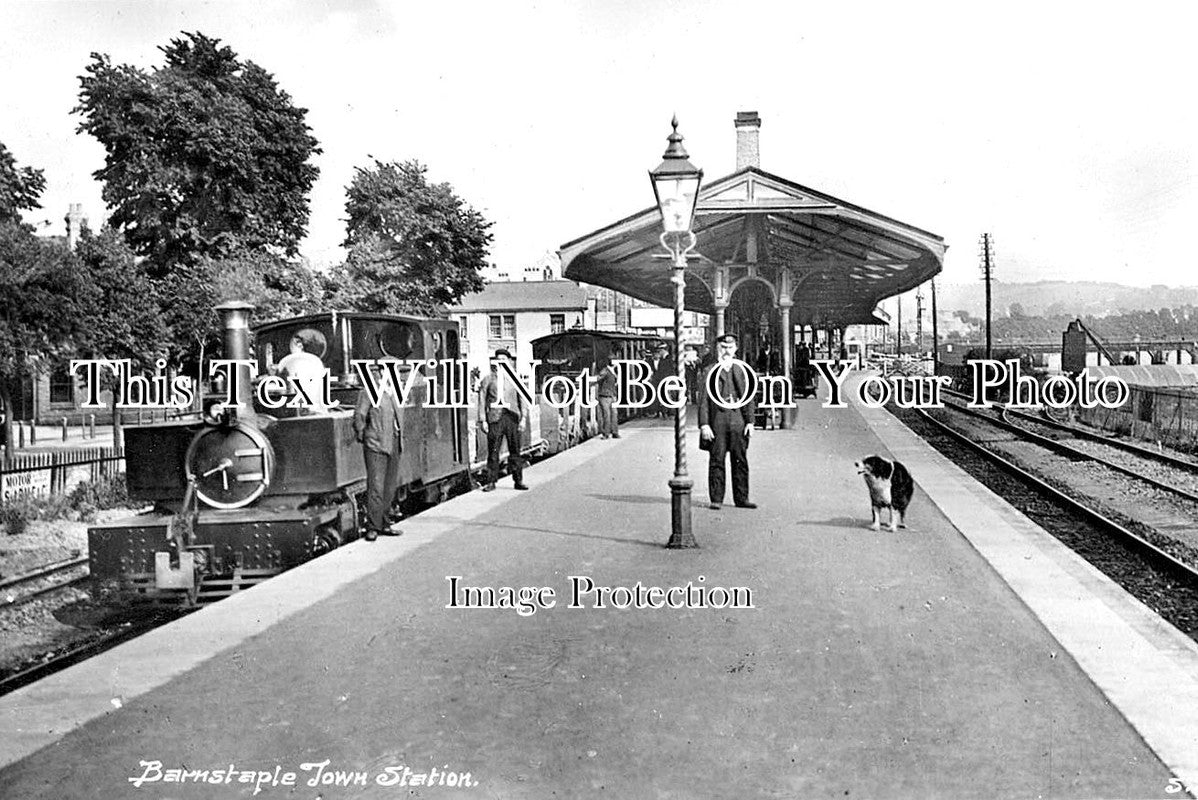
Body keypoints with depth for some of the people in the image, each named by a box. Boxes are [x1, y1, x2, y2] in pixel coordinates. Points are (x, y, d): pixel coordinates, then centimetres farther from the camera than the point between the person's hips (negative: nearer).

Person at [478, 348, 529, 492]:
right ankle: (491, 482, 3)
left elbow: (522, 399, 13)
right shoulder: (488, 379, 7)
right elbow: (482, 400, 6)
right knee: (493, 451, -3)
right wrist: (482, 420, -1)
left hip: (512, 417, 1)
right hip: (495, 418, -1)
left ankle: (518, 481, 10)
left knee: (515, 451, 3)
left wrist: (523, 417, 3)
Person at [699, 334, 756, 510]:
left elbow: (749, 397, 12)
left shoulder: (742, 371, 12)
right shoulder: (709, 371, 4)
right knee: (717, 461, 0)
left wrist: (750, 421, 2)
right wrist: (704, 424, -7)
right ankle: (716, 499, 6)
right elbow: (704, 400, 1)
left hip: (738, 421, 3)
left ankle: (741, 498, 13)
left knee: (740, 461, 5)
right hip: (717, 421, -2)